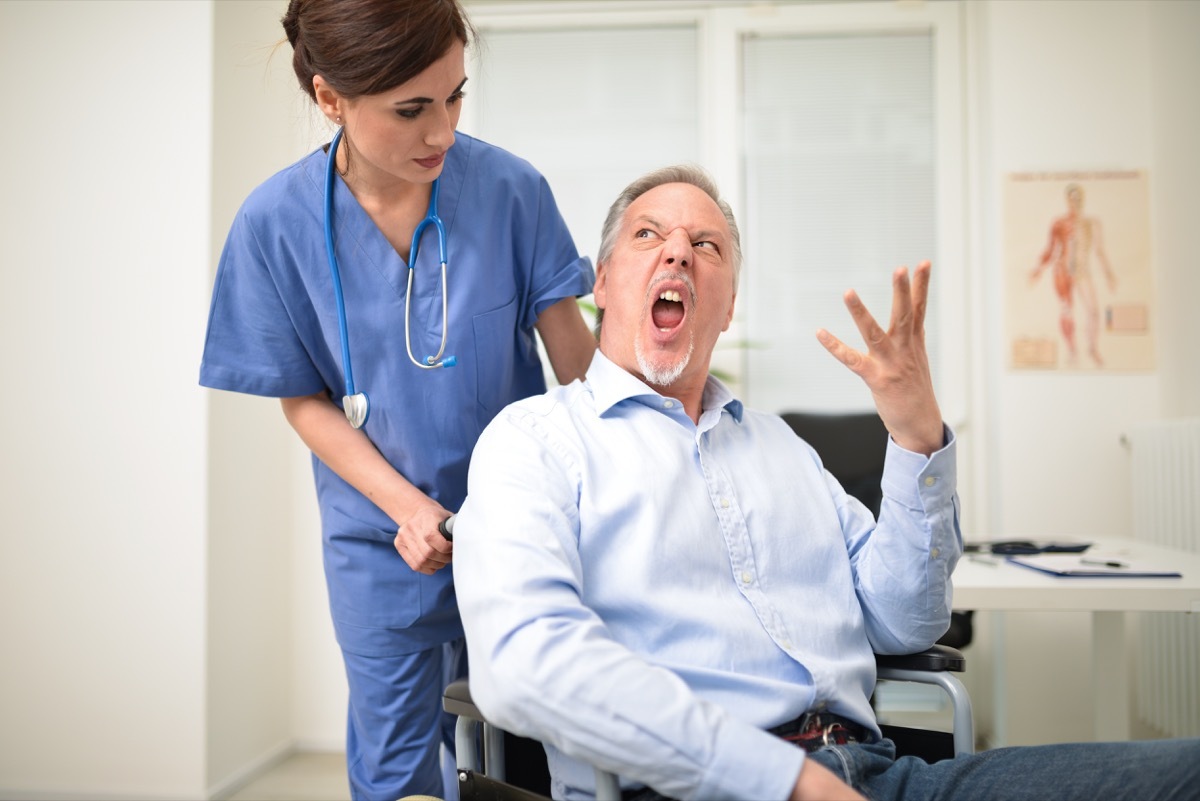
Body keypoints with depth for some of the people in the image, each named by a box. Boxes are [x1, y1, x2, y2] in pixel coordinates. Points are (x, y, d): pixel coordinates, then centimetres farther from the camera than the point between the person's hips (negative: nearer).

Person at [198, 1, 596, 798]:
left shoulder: (510, 188, -16)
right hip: (384, 538, 0)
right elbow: (305, 402, -6)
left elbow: (572, 346, -9)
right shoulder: (277, 223, -14)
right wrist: (406, 506, -17)